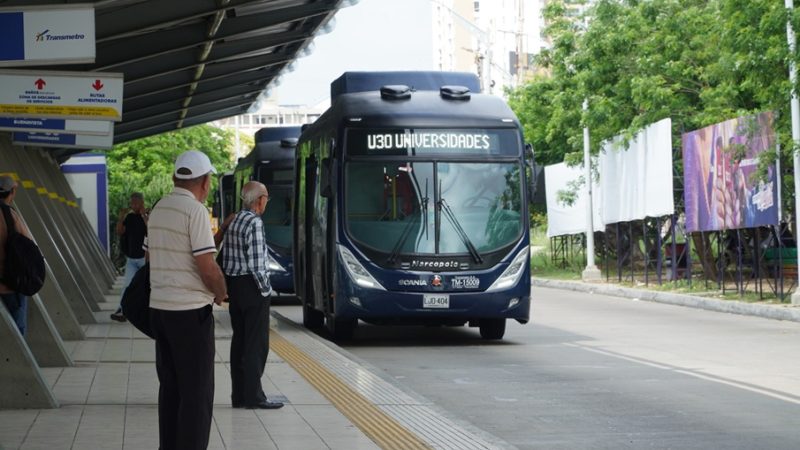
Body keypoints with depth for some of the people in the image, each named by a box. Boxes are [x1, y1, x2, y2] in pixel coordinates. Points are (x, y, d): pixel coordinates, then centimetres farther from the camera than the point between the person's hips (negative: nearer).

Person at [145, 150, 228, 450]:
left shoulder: (159, 209, 10)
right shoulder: (195, 211, -14)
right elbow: (207, 266, -19)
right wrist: (220, 293, -2)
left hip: (159, 307, 8)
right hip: (190, 311, -8)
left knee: (170, 386, 15)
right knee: (197, 391, -2)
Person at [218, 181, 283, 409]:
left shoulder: (233, 221, 11)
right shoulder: (254, 223, -16)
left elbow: (226, 257, 12)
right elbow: (256, 263, -20)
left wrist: (230, 287, 14)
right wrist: (265, 289, -11)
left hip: (234, 285, 9)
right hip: (252, 287, -9)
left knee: (239, 340, 12)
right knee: (257, 343, -3)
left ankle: (239, 395, 16)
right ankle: (254, 397, -2)